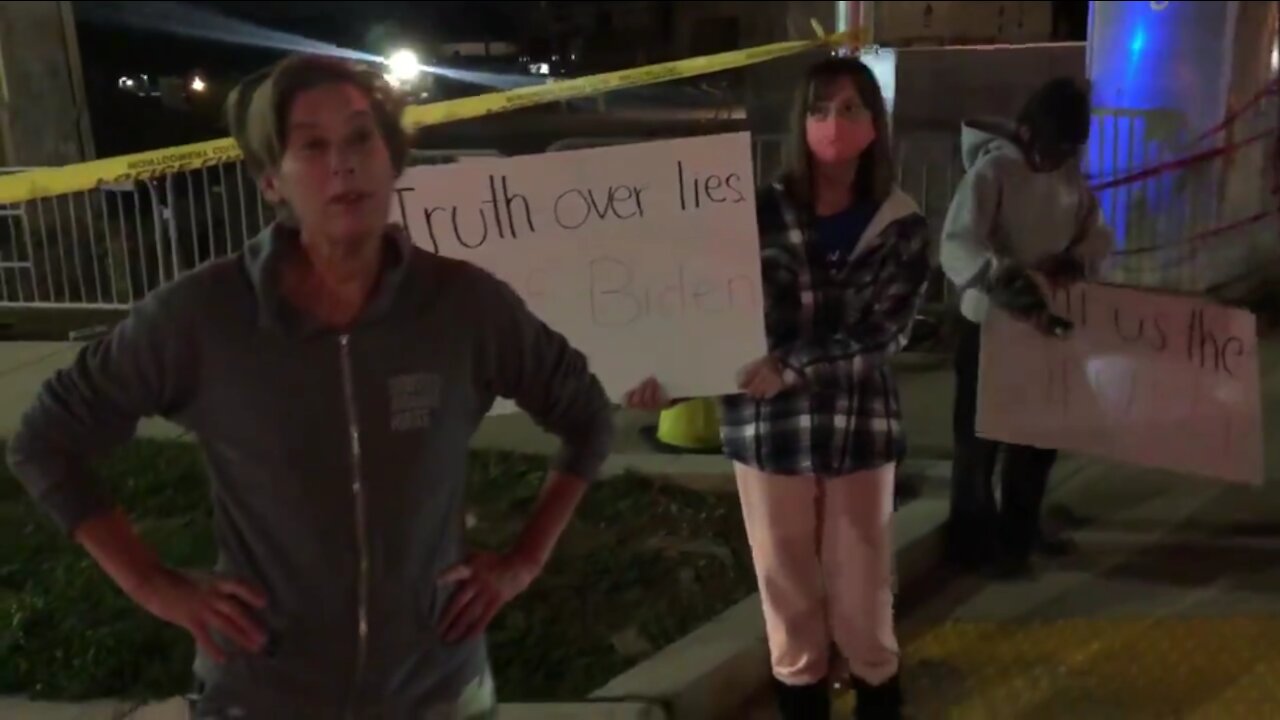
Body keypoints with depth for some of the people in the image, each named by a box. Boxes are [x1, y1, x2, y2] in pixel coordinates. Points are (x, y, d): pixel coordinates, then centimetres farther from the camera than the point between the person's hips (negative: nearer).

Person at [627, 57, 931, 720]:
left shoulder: (900, 228, 1)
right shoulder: (759, 211, -1)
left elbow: (883, 330, -9)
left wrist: (792, 365, -21)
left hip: (859, 425, 0)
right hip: (767, 423, 0)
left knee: (863, 587, 9)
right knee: (787, 585, 11)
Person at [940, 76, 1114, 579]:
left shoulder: (1069, 174, 4)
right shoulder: (992, 170, -18)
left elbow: (1099, 235, 8)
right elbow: (957, 247, -29)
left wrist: (1073, 262, -15)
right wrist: (1014, 283, -44)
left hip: (1046, 322, 7)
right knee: (980, 437, 6)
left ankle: (1018, 531, 37)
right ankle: (972, 541, 20)